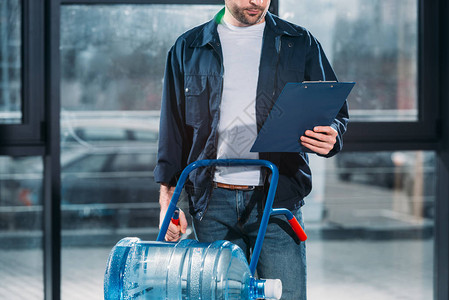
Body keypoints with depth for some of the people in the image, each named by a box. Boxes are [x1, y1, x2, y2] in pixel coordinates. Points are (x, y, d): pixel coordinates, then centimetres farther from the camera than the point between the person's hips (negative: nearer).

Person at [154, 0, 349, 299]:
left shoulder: (299, 43, 9)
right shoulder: (188, 48, 11)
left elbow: (336, 111, 12)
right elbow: (173, 128, 13)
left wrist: (330, 137, -13)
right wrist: (167, 200, 6)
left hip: (277, 198, -1)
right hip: (213, 201, 1)